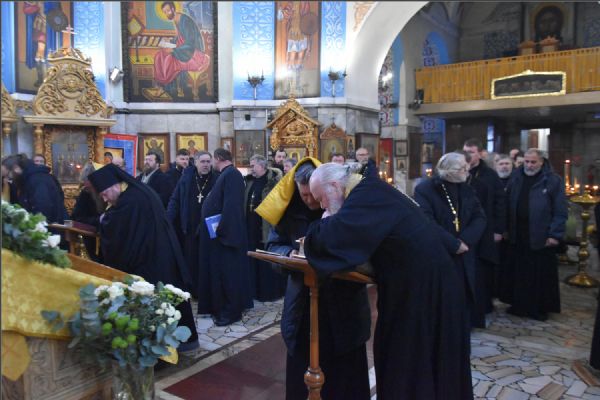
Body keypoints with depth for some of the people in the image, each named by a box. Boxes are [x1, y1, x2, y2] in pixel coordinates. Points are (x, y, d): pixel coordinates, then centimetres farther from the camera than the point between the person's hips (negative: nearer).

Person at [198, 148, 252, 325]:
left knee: (227, 272, -3)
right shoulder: (226, 174, 14)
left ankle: (231, 311, 7)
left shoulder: (232, 174, -17)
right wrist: (219, 227, 15)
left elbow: (231, 205, -26)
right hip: (221, 232, 10)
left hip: (225, 232, -10)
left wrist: (221, 228, -27)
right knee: (218, 271, 15)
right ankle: (220, 307, 26)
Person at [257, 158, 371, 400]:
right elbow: (274, 245, 2)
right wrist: (289, 253, -19)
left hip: (344, 302, -2)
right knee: (302, 369, 14)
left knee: (345, 371, 13)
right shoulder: (288, 208, -4)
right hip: (302, 302, 2)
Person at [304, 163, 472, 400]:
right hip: (415, 283, 9)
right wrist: (328, 226, 1)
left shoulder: (368, 194, -21)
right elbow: (347, 238, 18)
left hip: (425, 288, -9)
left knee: (408, 371, 7)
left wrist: (323, 223, -9)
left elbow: (329, 238, -30)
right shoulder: (371, 190, 9)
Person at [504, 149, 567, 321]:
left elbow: (560, 211, -8)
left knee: (541, 274, 8)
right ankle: (520, 305, 27)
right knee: (520, 273, 12)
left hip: (541, 237, -3)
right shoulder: (516, 177, 6)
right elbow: (508, 205, 9)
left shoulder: (553, 180, -6)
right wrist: (506, 228, 4)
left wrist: (555, 234, -13)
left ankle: (541, 308, 23)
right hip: (518, 236, 4)